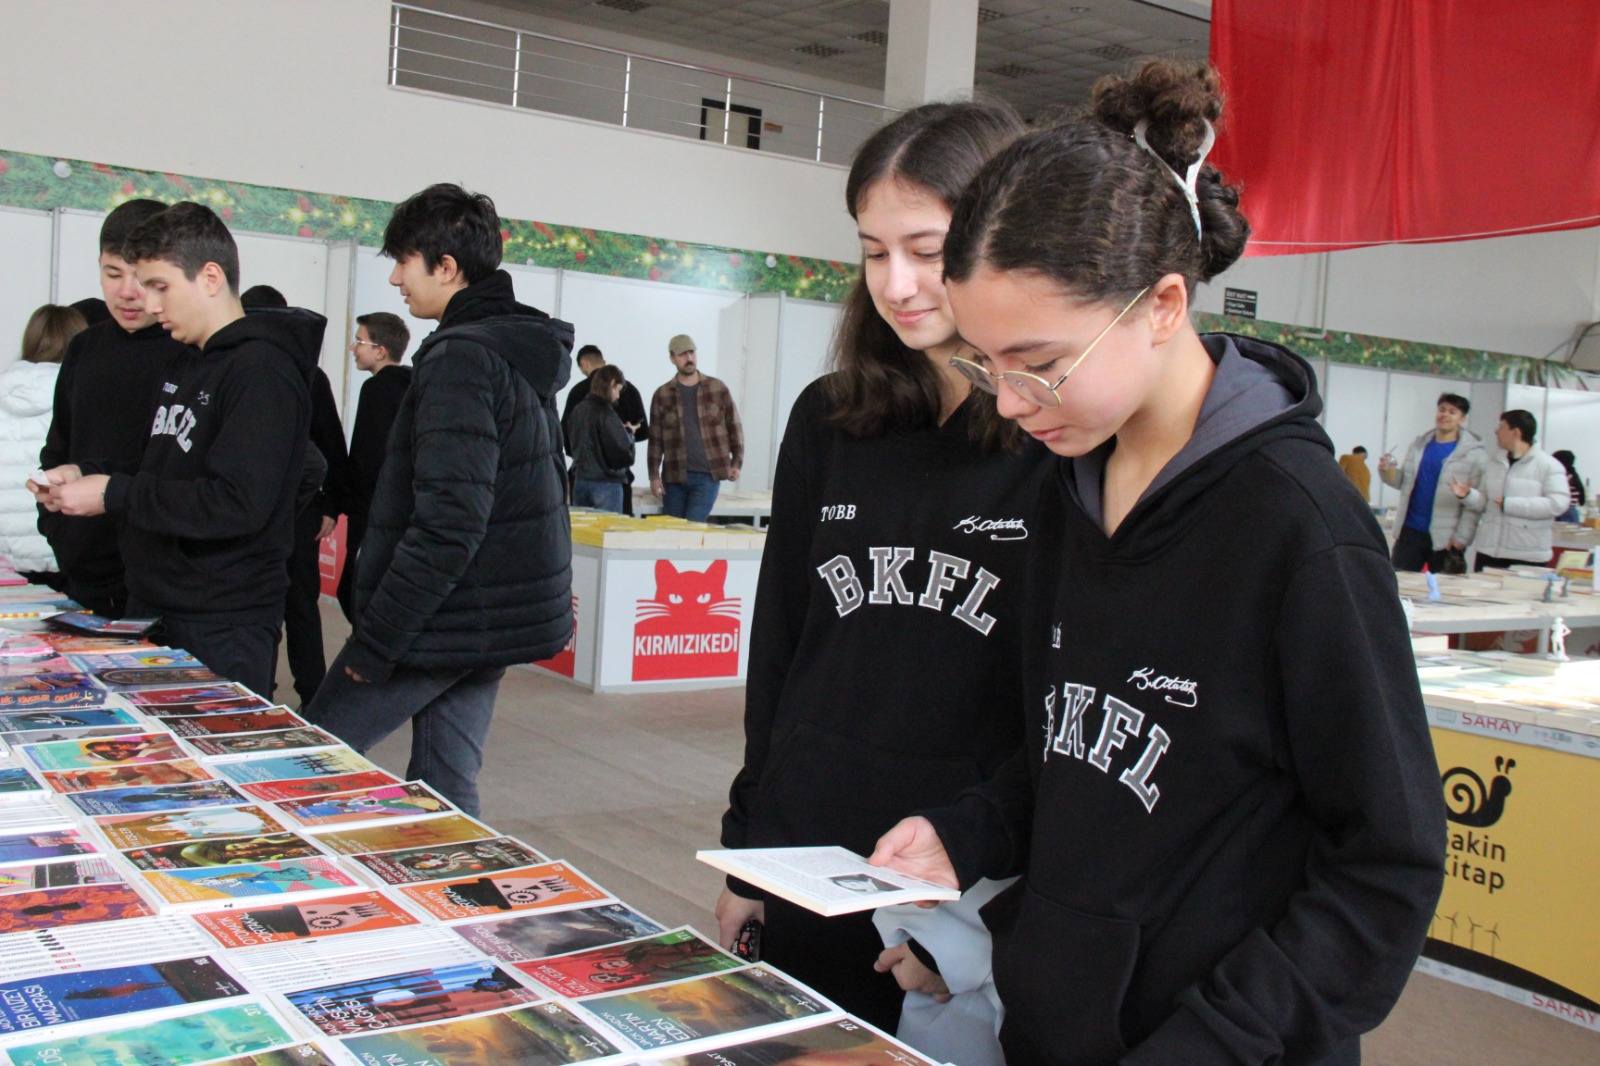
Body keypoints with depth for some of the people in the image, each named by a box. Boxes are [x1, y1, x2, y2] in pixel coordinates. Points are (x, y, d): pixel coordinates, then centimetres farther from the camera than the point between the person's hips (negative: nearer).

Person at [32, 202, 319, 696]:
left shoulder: (262, 372, -16)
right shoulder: (188, 369, 16)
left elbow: (238, 503, -24)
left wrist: (113, 495, -19)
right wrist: (87, 473, 4)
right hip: (154, 614, 9)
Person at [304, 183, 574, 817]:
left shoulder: (460, 357, -17)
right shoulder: (527, 354, 13)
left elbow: (445, 522, -25)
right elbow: (544, 490, 21)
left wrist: (374, 640, -18)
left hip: (445, 621, -9)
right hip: (503, 616, 9)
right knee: (447, 790, 14)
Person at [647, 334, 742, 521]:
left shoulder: (718, 389, 4)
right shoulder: (662, 395, 5)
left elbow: (734, 426, 9)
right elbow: (655, 439, 6)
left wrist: (736, 462, 2)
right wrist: (654, 475, 1)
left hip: (707, 476, -2)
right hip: (674, 477, 2)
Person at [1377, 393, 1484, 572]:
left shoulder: (1473, 453, -5)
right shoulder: (1418, 445, 10)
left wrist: (1461, 537, -13)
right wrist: (1388, 471, -4)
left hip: (1445, 537, -4)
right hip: (1410, 530, 4)